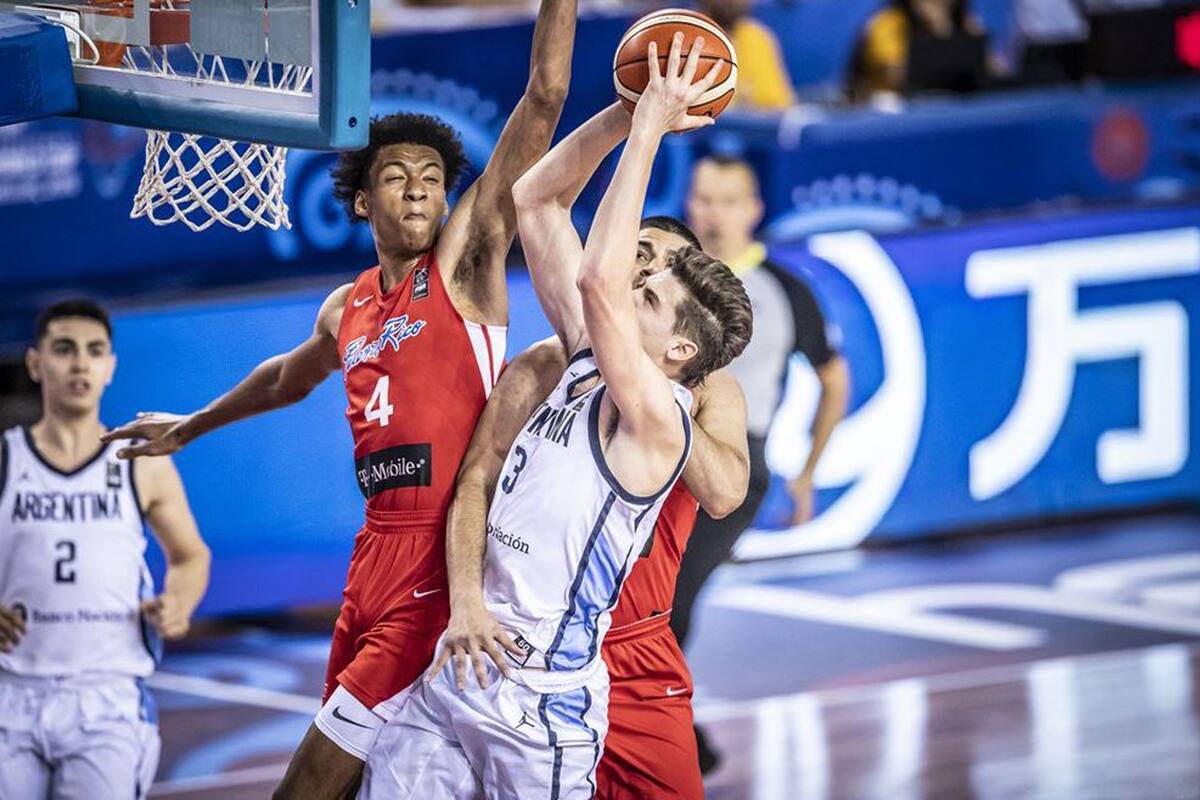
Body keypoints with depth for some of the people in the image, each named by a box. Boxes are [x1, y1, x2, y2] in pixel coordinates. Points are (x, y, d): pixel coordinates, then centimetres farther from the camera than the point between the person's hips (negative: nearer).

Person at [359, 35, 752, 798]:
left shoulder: (655, 422, -14)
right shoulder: (585, 367, 8)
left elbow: (598, 278, -30)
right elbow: (536, 200, 10)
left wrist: (650, 130, -24)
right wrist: (626, 115, -1)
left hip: (541, 699, -8)